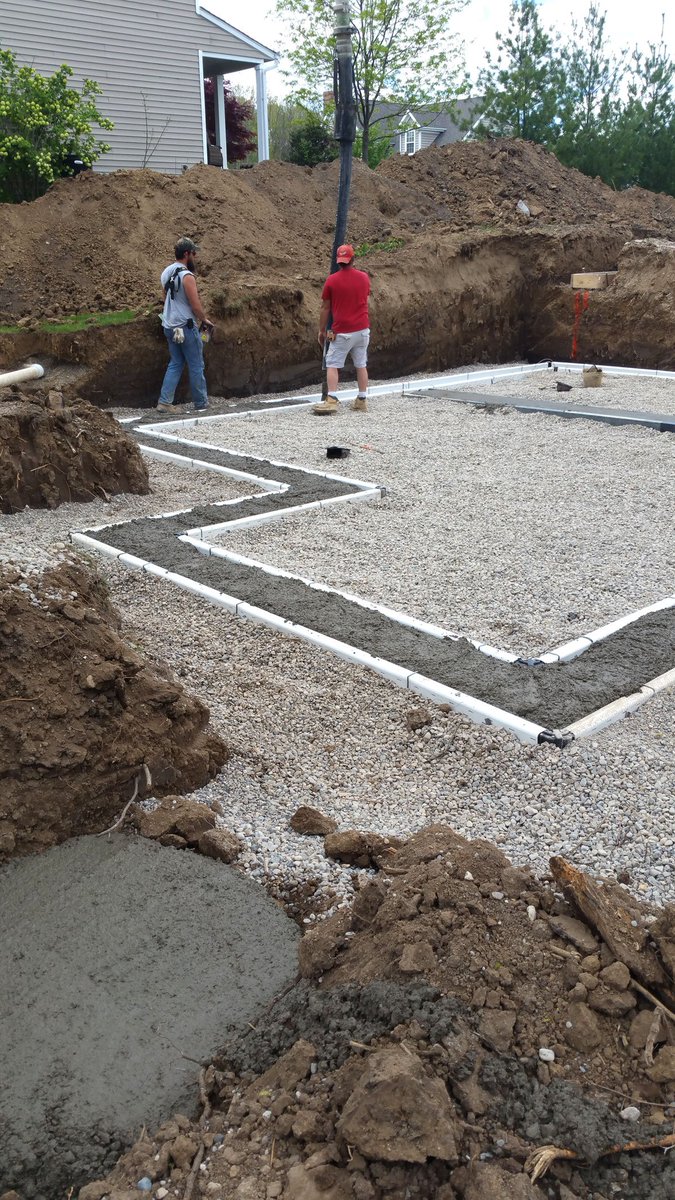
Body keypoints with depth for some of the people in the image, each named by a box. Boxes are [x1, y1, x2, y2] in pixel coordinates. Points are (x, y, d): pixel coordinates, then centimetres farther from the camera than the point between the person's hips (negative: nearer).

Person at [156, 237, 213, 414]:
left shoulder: (166, 273, 9)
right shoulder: (187, 276, -18)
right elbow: (196, 306, -19)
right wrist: (204, 320, 0)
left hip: (169, 325, 8)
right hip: (186, 326, -8)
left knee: (175, 364, 13)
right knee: (196, 366, 4)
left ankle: (164, 402, 5)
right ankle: (201, 403, 12)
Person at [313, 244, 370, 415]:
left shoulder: (332, 280, -7)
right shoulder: (364, 277, 4)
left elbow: (325, 307, -2)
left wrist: (322, 330, 6)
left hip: (342, 331, -4)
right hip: (362, 329, 4)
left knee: (332, 365, 1)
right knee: (361, 365, 11)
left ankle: (332, 400, -10)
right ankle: (362, 401, 14)